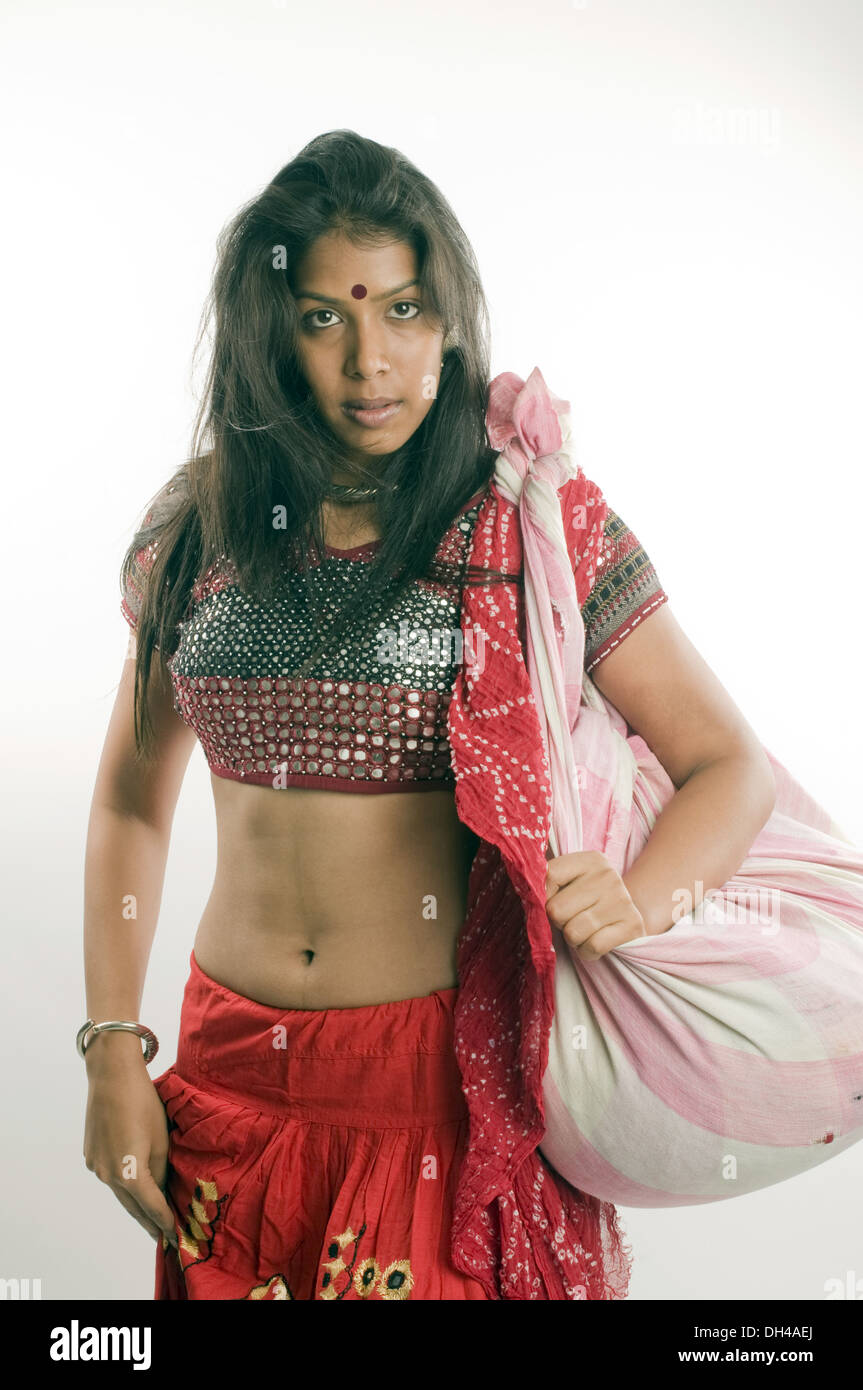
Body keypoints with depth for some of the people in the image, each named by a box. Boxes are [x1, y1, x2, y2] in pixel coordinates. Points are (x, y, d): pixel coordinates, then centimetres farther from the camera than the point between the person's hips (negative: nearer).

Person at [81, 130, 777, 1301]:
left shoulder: (533, 523, -7)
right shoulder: (196, 526, 1)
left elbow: (732, 767, -5)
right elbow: (131, 800, 9)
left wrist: (641, 899, -25)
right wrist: (113, 1054, 3)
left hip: (450, 1068, -2)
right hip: (231, 1065, 3)